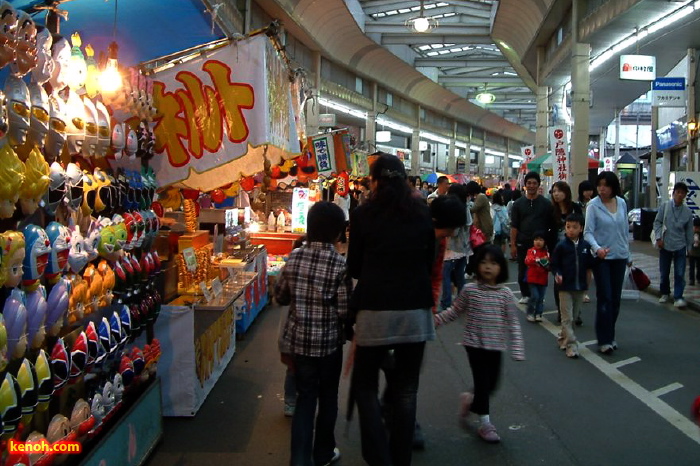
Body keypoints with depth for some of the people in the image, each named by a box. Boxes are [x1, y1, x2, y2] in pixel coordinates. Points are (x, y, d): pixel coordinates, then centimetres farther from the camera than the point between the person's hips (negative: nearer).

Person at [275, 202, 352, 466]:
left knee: (305, 398, 13)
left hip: (299, 340, 3)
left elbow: (280, 297, 5)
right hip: (329, 342, -3)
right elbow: (344, 310, -17)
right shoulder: (339, 265, -16)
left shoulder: (294, 258, -5)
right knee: (327, 398, 16)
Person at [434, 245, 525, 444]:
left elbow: (513, 323, -3)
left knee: (492, 383, 8)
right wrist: (434, 319, -5)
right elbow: (455, 311, 5)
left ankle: (470, 400, 39)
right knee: (482, 382, -1)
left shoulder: (506, 294, -6)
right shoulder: (469, 289, -8)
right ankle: (485, 424, 13)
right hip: (475, 344, -2)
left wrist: (517, 350, -7)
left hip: (495, 346, 2)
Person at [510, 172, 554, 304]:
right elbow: (514, 226, 4)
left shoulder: (546, 204, 4)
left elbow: (551, 225, 5)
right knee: (522, 272, 5)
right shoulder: (518, 204, 7)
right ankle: (525, 294, 19)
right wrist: (513, 244, -2)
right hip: (523, 244, 1)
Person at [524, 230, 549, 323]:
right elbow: (527, 261, -21)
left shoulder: (547, 253, 8)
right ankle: (530, 313, 4)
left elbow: (549, 267, 12)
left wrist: (548, 265, -12)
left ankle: (538, 314, 17)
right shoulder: (531, 251, -3)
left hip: (543, 280, 4)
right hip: (533, 279, -4)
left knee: (541, 298, 6)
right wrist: (538, 260, -34)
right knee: (534, 296, -11)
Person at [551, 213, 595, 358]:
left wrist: (587, 280, 1)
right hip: (565, 286, -4)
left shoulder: (586, 246, 2)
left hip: (580, 287, 4)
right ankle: (571, 345, -1)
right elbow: (554, 264, -3)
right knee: (567, 318, -3)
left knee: (574, 317, 15)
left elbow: (589, 264, 12)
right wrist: (557, 275, -18)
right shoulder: (561, 246, -7)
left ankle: (563, 338, 32)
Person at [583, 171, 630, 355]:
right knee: (605, 298, -5)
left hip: (619, 257, 5)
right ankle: (604, 340, 2)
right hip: (601, 257, -4)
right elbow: (588, 231, -15)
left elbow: (625, 229, 13)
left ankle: (610, 336, 22)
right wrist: (597, 248, -32)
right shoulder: (593, 205, -9)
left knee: (615, 298, 10)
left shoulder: (622, 203, 4)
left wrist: (627, 252, 16)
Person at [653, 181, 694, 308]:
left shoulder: (688, 211, 1)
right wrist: (659, 238, -9)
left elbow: (689, 231, 8)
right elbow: (657, 222, 1)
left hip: (680, 246, 0)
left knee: (680, 274, -5)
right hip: (665, 245, 0)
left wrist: (688, 247, 9)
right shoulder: (665, 206, -3)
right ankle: (665, 293, 30)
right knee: (664, 272, 12)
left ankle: (678, 297, 0)